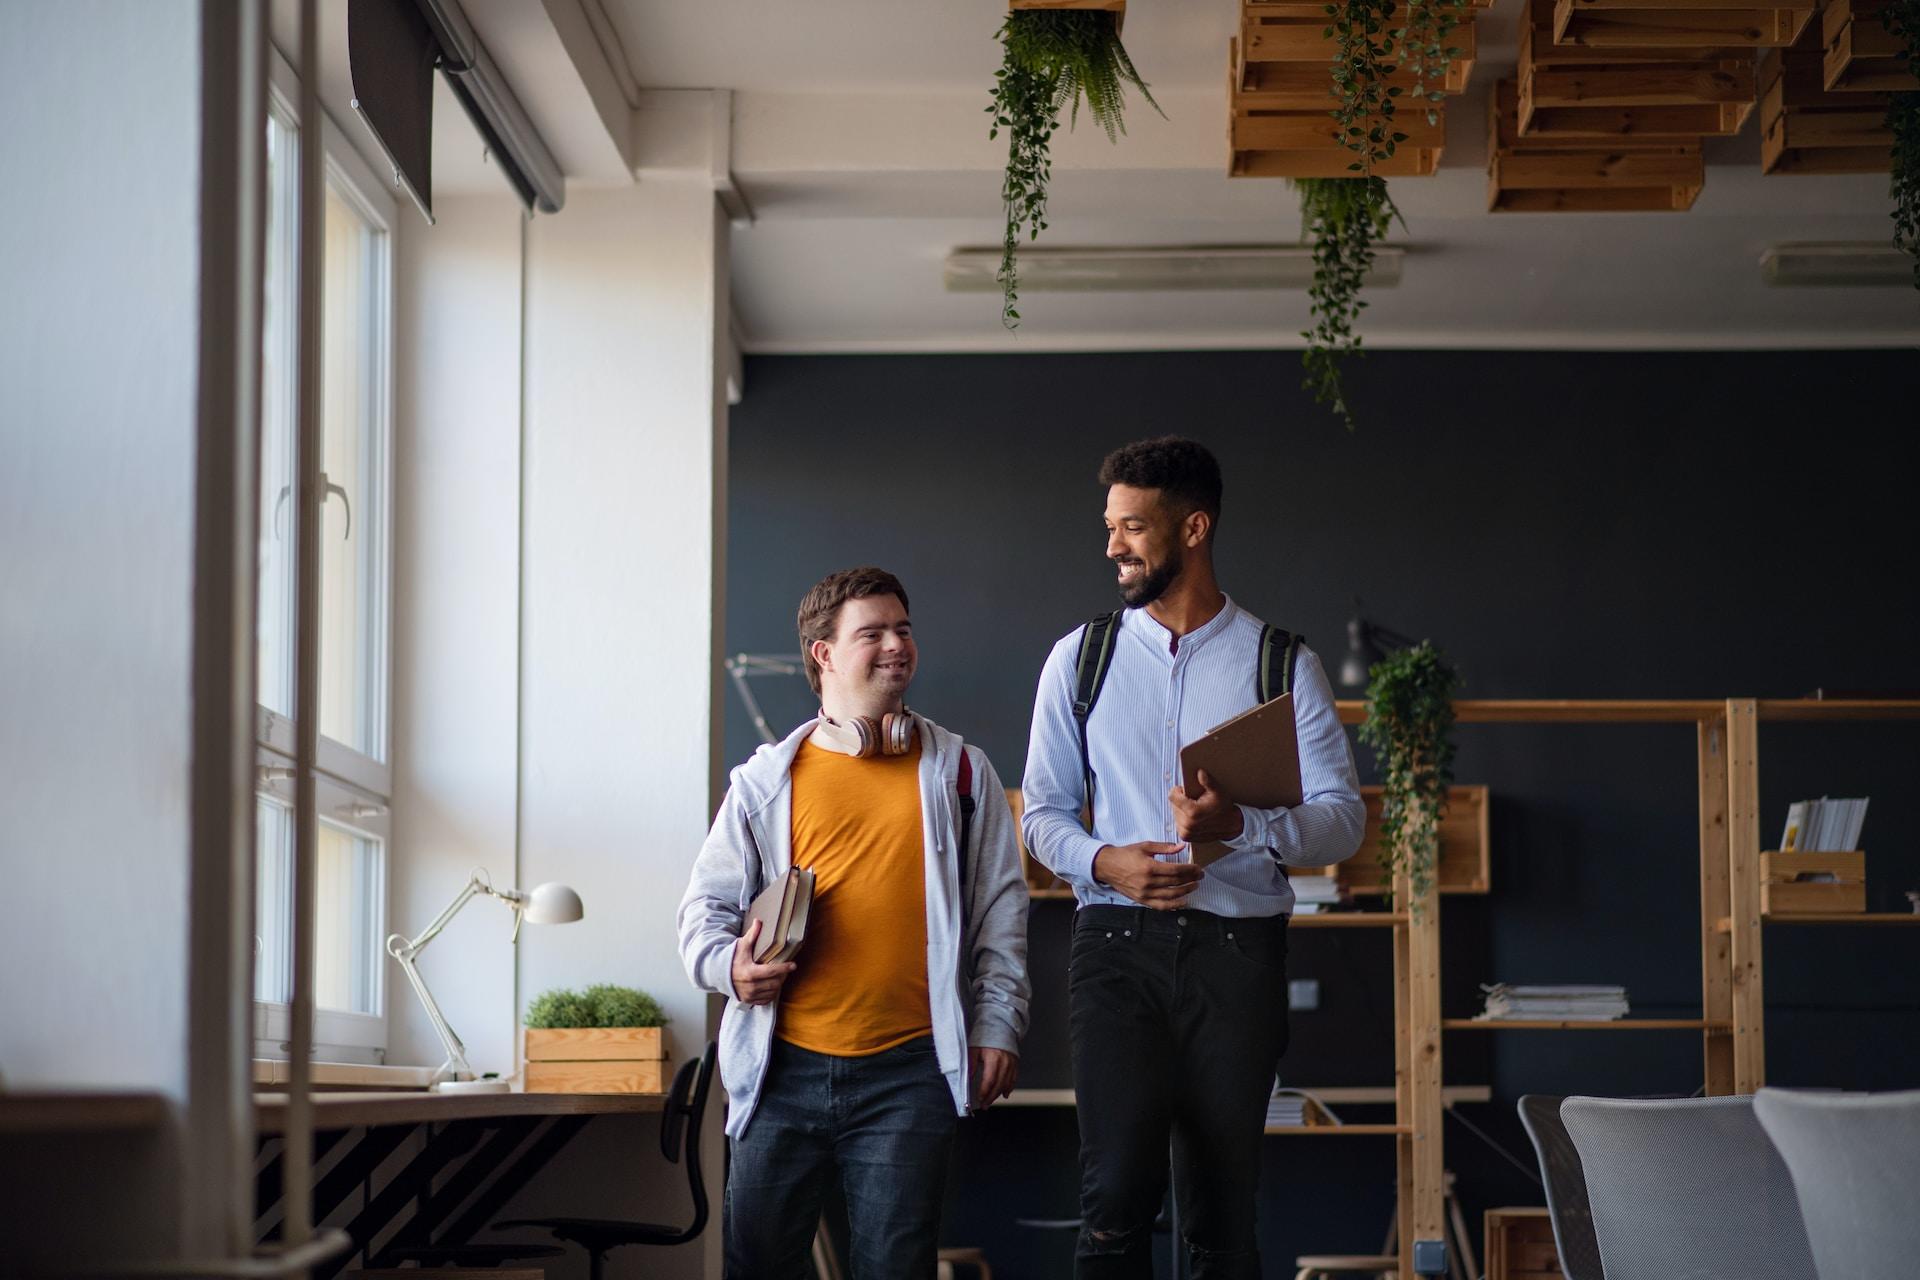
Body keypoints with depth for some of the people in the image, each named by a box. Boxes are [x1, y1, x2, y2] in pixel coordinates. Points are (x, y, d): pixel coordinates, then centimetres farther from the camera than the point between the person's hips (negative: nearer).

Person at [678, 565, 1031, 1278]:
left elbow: (1000, 909, 9)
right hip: (784, 1066, 0)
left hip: (907, 1070, 0)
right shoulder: (766, 782, 8)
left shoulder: (960, 773, 10)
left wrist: (997, 1025, 1)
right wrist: (727, 964, -11)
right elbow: (706, 905, 10)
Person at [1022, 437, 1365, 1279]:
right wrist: (1105, 862, -8)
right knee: (1117, 1193, -15)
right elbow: (1045, 812, 13)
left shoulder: (1282, 664, 6)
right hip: (1119, 944, 0)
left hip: (1237, 949, 0)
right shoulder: (1082, 657, 11)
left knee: (1224, 1209, 3)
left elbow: (1343, 819, 0)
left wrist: (1237, 825, -19)